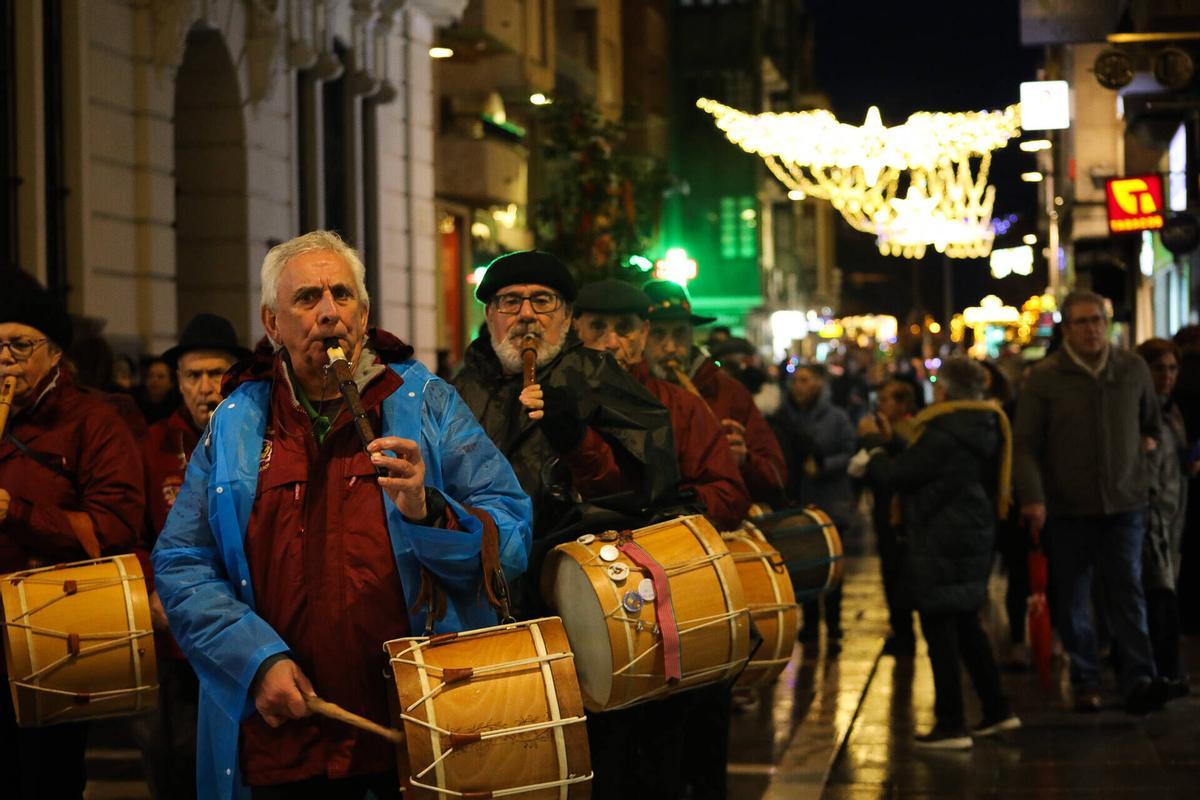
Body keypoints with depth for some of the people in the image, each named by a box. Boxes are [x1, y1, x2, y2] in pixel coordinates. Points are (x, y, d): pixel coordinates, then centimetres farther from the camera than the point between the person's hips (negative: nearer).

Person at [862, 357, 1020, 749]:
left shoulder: (943, 435, -20)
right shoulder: (981, 430, 10)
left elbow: (899, 474, -13)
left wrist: (875, 458, 8)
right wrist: (890, 441, 21)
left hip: (940, 545, -9)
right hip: (974, 537, 9)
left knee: (939, 630, -3)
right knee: (966, 625, 19)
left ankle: (950, 725, -1)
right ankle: (997, 709, 23)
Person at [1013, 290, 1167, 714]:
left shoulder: (1133, 368, 5)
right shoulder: (1044, 377, -5)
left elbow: (1152, 418, 26)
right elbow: (1024, 443, -8)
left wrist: (1151, 441, 11)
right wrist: (1032, 496, -18)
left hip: (1124, 503, 1)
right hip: (1068, 507, -1)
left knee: (1127, 591, -7)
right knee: (1072, 599, 6)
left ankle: (1139, 679, -12)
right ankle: (1085, 682, 15)